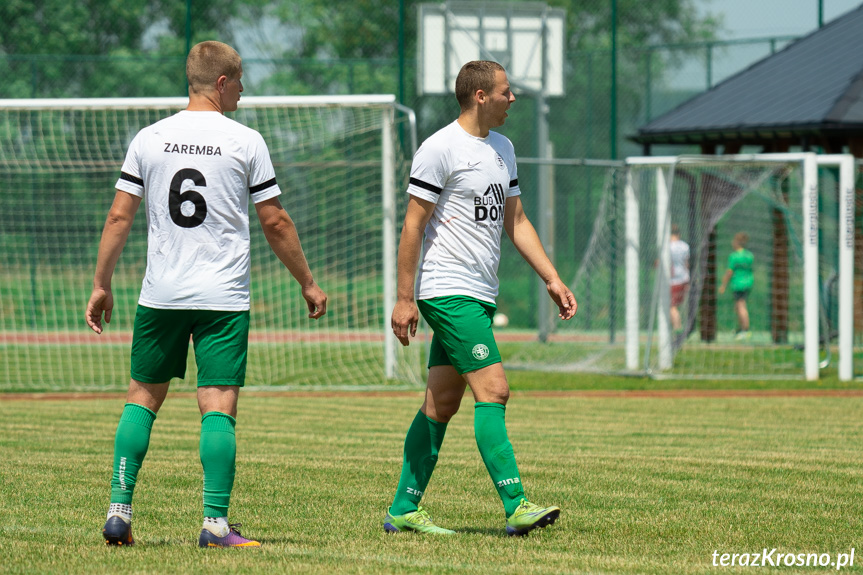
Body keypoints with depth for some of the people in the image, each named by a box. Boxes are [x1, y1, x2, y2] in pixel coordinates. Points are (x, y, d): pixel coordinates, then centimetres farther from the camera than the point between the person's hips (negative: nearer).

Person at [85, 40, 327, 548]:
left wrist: (102, 285, 13)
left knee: (143, 397, 13)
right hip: (224, 297, -2)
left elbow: (120, 217, 4)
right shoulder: (246, 142, -2)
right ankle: (216, 522, -10)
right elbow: (275, 222, 1)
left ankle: (119, 511, 6)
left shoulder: (149, 139, 4)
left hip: (161, 296, 3)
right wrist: (309, 283, 11)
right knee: (219, 408, -3)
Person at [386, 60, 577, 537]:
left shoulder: (502, 149, 16)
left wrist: (552, 280, 14)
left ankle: (403, 510, 12)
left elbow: (515, 221, 21)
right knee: (493, 389, -15)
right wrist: (404, 298, -13)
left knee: (442, 404, 8)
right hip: (448, 293, -8)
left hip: (479, 297, 8)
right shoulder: (440, 149, -10)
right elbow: (413, 225, -10)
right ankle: (516, 506, -18)